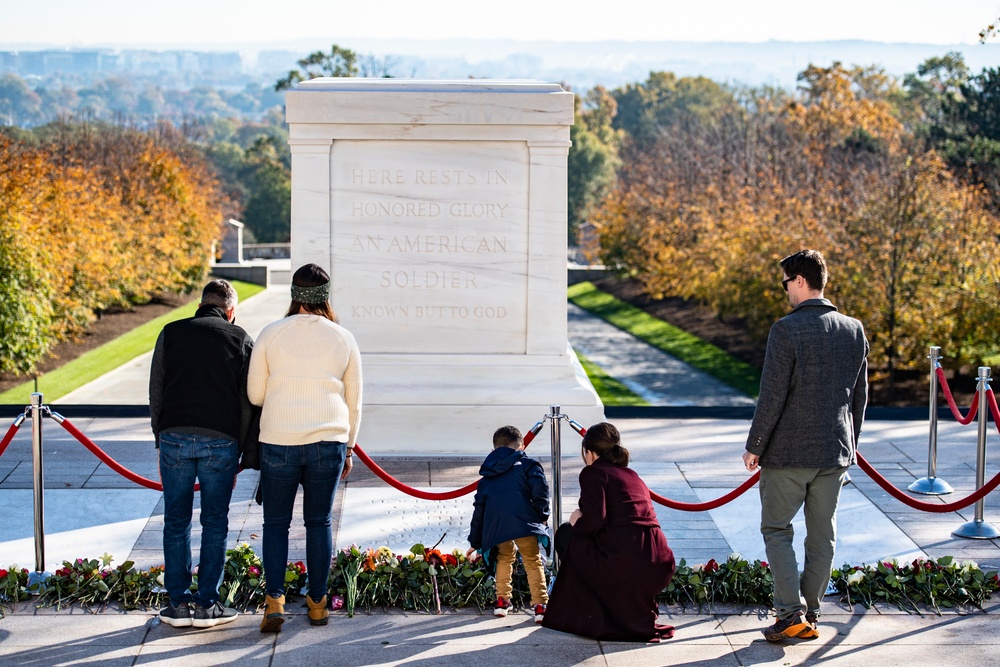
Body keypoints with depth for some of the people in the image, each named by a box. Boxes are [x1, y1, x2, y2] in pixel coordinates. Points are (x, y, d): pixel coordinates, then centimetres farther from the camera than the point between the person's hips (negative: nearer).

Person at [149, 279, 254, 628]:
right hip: (221, 441, -1)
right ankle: (207, 604, 8)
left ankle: (179, 603, 11)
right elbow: (247, 402, 5)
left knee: (176, 522, 9)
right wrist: (240, 455, 10)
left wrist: (161, 443, 13)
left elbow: (156, 394, 9)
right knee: (215, 524, 7)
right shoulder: (240, 339, 8)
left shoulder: (171, 333, 11)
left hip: (174, 436, 1)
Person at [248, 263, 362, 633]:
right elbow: (353, 402, 9)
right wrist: (348, 447, 20)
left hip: (279, 441, -1)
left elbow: (255, 394, 3)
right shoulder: (343, 339, 3)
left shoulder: (271, 334, -2)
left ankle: (275, 601, -3)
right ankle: (317, 602, 17)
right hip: (329, 441, 1)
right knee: (319, 522, 12)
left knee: (276, 523, 8)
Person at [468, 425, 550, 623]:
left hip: (496, 528, 4)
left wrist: (475, 542, 33)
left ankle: (502, 600, 27)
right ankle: (540, 605, -7)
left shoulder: (487, 476, 27)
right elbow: (539, 489, -7)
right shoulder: (528, 465, 13)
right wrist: (542, 515, 5)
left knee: (504, 558, 27)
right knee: (533, 561, 2)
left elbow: (479, 509, 28)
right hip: (524, 523, -4)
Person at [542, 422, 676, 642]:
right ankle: (640, 614, 25)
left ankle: (596, 620, 20)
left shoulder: (593, 473, 2)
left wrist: (576, 522, 10)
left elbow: (594, 521, -12)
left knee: (566, 535, 18)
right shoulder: (632, 475, 24)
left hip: (625, 566, -7)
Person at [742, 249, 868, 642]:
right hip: (835, 451, 5)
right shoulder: (854, 330, 5)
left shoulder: (786, 330, -15)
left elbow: (773, 395, -15)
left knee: (776, 529, 6)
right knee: (822, 536, 12)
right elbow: (860, 395, 12)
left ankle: (791, 613, -4)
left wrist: (755, 446, -6)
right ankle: (810, 613, 19)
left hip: (789, 450, -5)